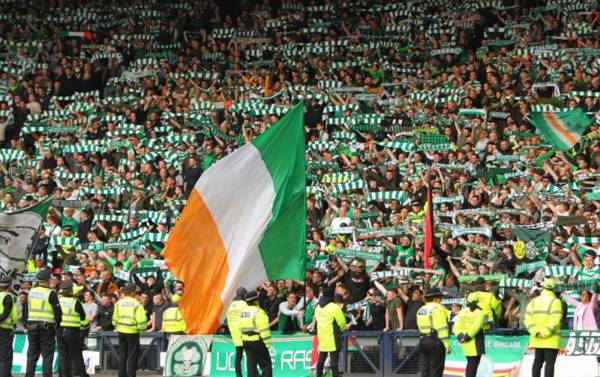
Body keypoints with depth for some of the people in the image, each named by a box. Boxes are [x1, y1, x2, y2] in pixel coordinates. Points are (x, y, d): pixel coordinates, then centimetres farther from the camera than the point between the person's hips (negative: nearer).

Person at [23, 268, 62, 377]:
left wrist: (26, 325, 17)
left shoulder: (31, 292, 7)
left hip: (32, 326, 5)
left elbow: (25, 311, 11)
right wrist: (57, 325, 5)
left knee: (32, 355, 10)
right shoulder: (51, 294, -8)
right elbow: (58, 312, -9)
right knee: (47, 356, 0)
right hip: (47, 327, -5)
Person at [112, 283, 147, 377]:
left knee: (122, 355, 13)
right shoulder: (136, 304, -13)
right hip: (133, 333, -5)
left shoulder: (119, 303, 3)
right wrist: (142, 328, 2)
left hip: (121, 331, 5)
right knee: (132, 356, 3)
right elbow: (141, 320, -15)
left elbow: (115, 319, 7)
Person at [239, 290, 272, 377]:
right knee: (266, 365, -3)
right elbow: (264, 330, -17)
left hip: (246, 341, 8)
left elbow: (241, 328, 15)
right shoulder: (258, 312, -16)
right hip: (257, 342, -8)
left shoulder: (243, 312, 10)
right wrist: (267, 343, -11)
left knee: (251, 364, 10)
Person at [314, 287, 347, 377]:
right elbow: (342, 322, -10)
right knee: (334, 359, -8)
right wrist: (341, 329, 10)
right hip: (332, 338, -7)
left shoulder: (318, 308, 8)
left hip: (321, 337, 7)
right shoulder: (334, 307, -13)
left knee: (321, 359, 15)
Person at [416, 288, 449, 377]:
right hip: (436, 341, -7)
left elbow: (420, 326, 14)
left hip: (423, 341, 7)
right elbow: (442, 327, -15)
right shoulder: (438, 308, -9)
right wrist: (447, 344, -15)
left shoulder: (421, 310, 15)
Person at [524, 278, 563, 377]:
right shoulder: (555, 302, -9)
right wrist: (545, 333, -18)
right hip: (551, 340, -6)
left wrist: (535, 332, -6)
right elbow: (555, 320, -20)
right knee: (550, 362, -5)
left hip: (537, 339, 6)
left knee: (537, 361, 15)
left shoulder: (534, 301, 10)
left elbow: (528, 318, 2)